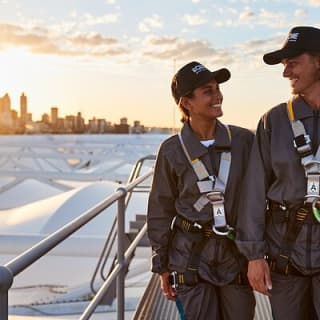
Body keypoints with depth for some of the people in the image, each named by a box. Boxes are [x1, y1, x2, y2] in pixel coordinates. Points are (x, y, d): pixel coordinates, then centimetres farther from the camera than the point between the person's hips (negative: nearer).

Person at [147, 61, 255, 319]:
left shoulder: (244, 141, -2)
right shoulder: (172, 151, -6)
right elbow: (161, 211, 2)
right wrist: (162, 266, 4)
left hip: (236, 257, 2)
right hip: (191, 260, -1)